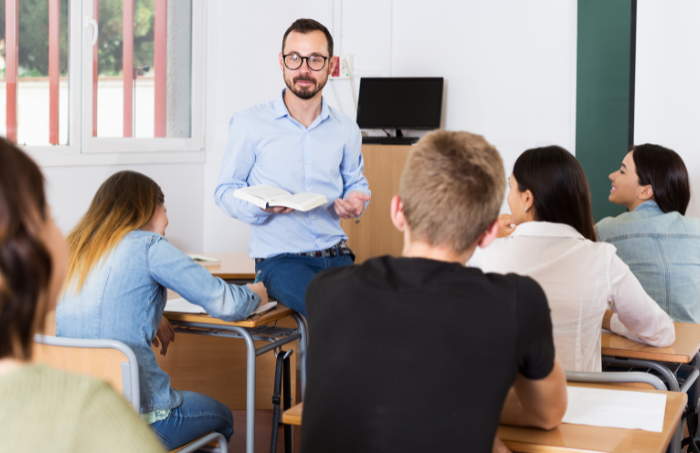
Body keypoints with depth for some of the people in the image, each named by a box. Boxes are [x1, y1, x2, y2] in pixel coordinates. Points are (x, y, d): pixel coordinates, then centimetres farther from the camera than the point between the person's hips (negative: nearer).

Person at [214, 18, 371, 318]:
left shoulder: (346, 130, 14)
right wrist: (262, 206, -16)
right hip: (278, 258, -4)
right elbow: (225, 190, 6)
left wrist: (353, 202, 2)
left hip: (336, 256, 4)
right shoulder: (249, 124, 3)